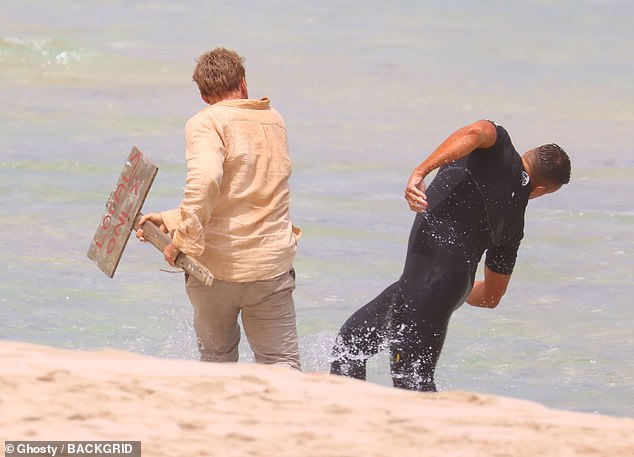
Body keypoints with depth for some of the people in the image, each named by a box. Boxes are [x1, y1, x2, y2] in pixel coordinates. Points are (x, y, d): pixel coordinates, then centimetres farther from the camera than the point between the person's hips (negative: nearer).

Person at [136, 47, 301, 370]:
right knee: (283, 367, 2)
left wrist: (184, 240, -21)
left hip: (216, 264, -3)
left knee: (217, 361, 19)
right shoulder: (274, 122, 14)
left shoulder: (207, 123, -6)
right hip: (271, 265, 3)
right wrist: (169, 220, 14)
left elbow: (204, 180, -27)